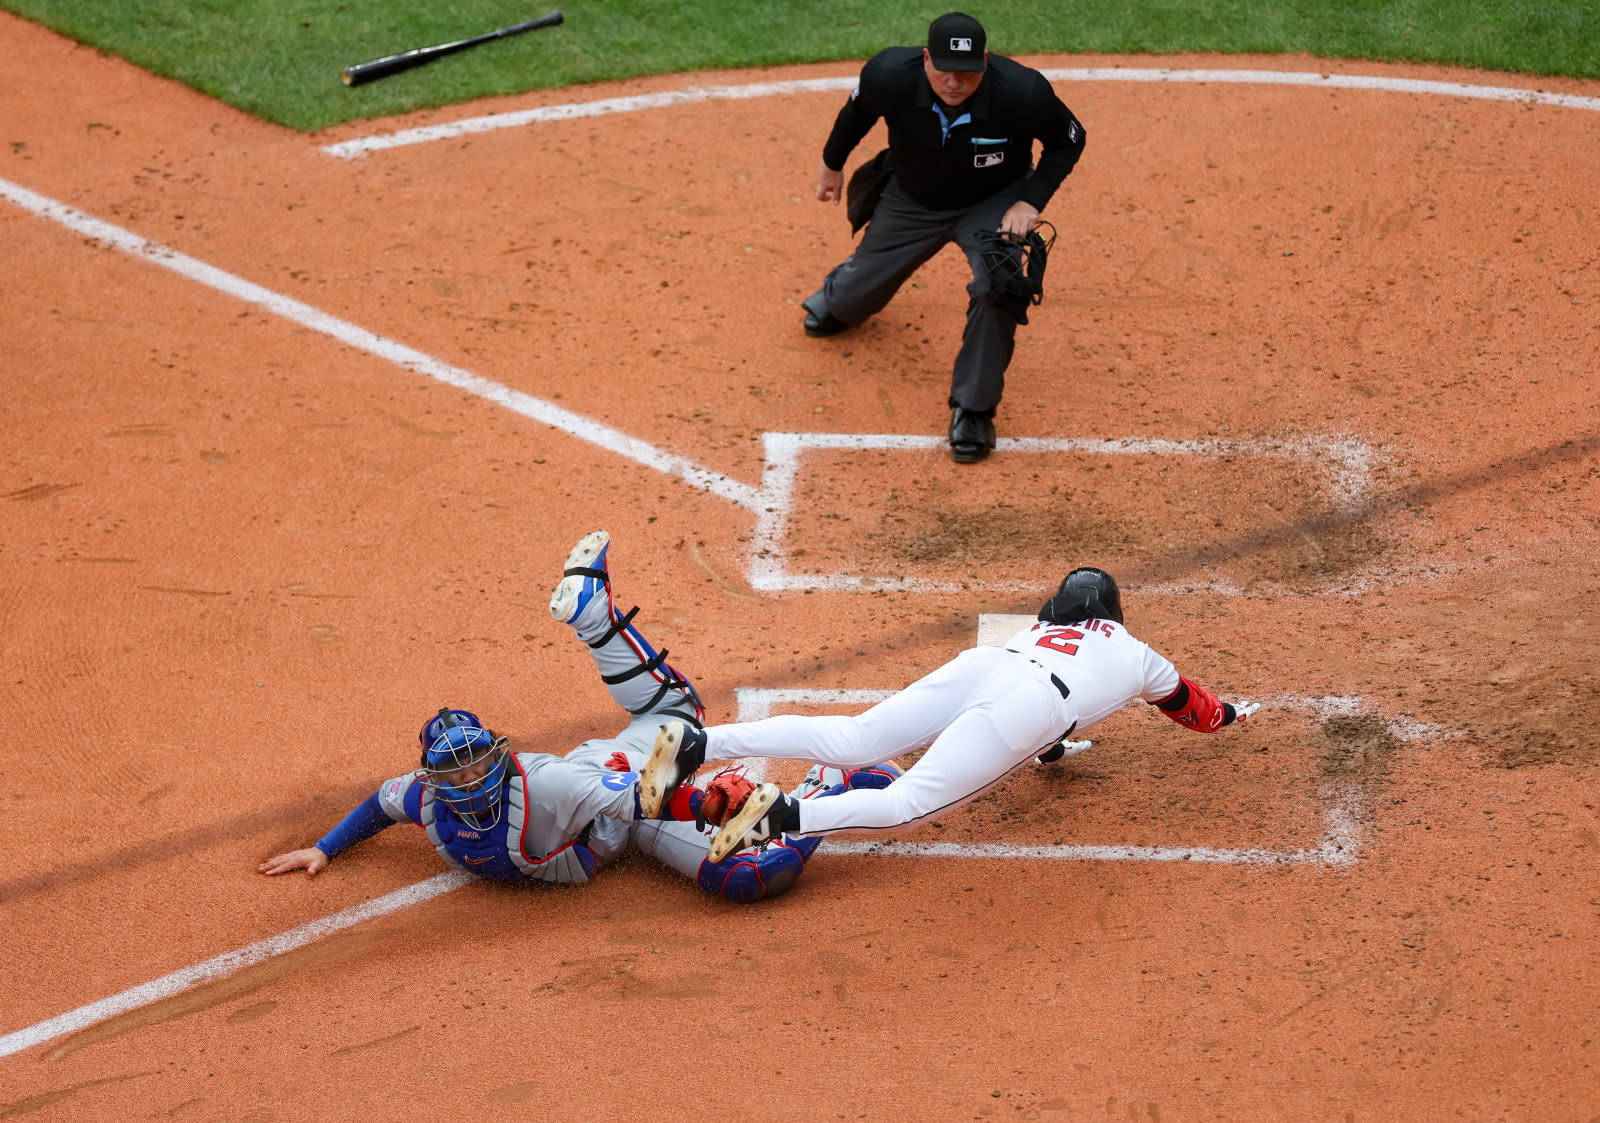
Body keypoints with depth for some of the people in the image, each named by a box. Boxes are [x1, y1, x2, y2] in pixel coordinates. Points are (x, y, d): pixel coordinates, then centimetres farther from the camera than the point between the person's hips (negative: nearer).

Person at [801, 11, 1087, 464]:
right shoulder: (890, 76, -32)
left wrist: (1031, 201, -25)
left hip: (993, 204, -2)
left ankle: (973, 411, -6)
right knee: (851, 305, 18)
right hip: (910, 202, 2)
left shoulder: (1023, 92, -35)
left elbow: (1067, 140, -14)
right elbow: (858, 110, -6)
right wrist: (832, 163, 9)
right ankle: (841, 292, 61)